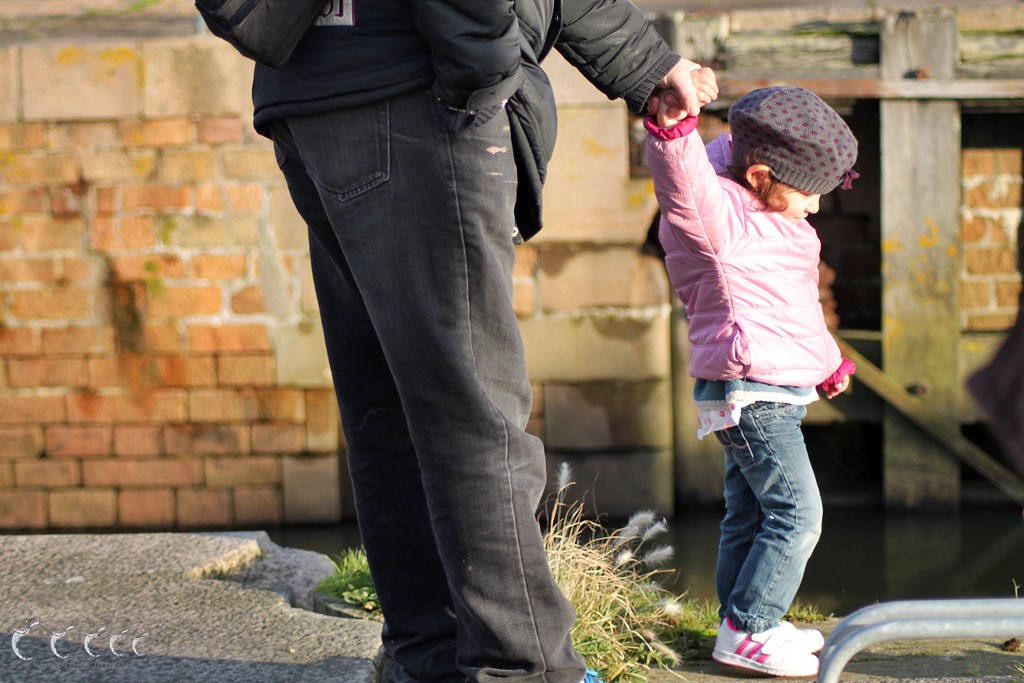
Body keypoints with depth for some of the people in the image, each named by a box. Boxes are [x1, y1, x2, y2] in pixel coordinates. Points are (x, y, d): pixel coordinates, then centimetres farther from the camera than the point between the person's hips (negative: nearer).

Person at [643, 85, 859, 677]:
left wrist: (826, 361, 39)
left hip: (777, 393, 10)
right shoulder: (716, 216, -15)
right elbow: (684, 181, -40)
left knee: (750, 512, 15)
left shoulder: (760, 214, 17)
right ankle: (747, 631, -6)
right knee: (796, 512, -11)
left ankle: (748, 623, 24)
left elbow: (797, 300, 30)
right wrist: (672, 127, -59)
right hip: (750, 394, -10)